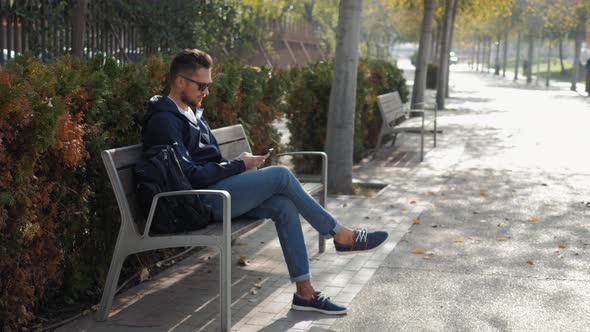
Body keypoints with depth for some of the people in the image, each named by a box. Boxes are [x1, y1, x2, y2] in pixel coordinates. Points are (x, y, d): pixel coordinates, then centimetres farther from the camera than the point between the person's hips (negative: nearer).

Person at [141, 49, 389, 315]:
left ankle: (304, 292, -11)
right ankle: (341, 236, -7)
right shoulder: (164, 120, -12)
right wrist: (239, 166, -11)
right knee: (281, 175, -19)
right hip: (198, 201, -9)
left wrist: (239, 164, 4)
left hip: (216, 192, 9)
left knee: (284, 205, -12)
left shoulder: (193, 113, 20)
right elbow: (189, 175, -19)